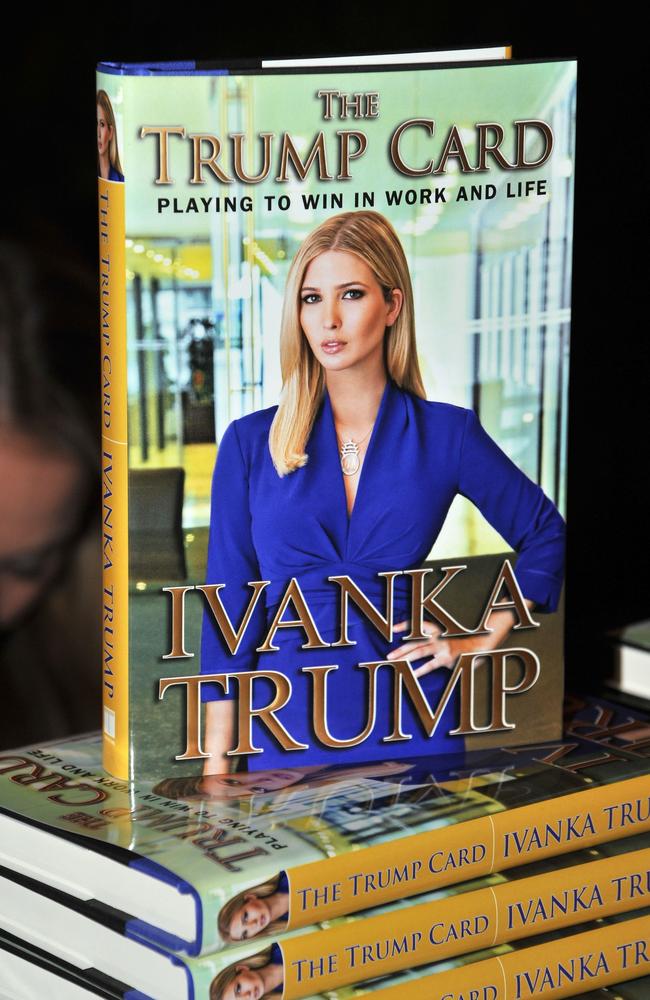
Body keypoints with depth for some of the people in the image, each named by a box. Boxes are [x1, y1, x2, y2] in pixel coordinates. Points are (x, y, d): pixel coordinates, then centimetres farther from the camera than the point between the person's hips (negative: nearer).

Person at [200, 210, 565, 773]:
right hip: (290, 727, 0)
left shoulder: (446, 433, 1)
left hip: (410, 726, 0)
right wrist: (216, 765, -3)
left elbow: (545, 534, 15)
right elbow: (229, 606, 2)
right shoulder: (251, 442, 2)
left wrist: (483, 642, 5)